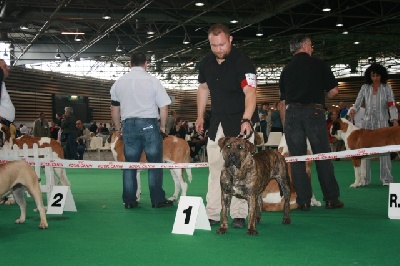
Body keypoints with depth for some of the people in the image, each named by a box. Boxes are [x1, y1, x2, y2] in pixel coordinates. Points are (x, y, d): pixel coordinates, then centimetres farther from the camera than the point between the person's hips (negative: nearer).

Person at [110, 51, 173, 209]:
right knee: (155, 163, 3)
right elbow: (164, 107, -5)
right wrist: (163, 126, 9)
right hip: (149, 124, -3)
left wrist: (118, 127, 23)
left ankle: (129, 201, 12)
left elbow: (114, 109, 12)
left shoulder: (119, 82, 6)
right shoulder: (152, 81, -4)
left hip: (128, 124, 3)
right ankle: (157, 200, 5)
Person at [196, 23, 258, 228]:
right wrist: (200, 116, 14)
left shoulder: (242, 62, -18)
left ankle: (239, 215, 3)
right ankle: (212, 214, 11)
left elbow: (250, 92, -29)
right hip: (217, 122, 6)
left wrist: (246, 120, -43)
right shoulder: (206, 63, 2)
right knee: (215, 168, 6)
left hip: (241, 121, -6)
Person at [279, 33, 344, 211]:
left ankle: (303, 201, 4)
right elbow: (333, 91, 3)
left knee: (297, 158, 5)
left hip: (291, 113, 3)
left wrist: (285, 125, 19)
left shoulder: (286, 70, 15)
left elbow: (282, 102, 14)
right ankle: (331, 199, 7)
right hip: (314, 111, -2)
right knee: (323, 156, 4)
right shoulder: (319, 65, 5)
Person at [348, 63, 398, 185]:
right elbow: (358, 102, 2)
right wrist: (353, 110, -20)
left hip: (382, 122, -2)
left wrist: (395, 120, -15)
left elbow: (392, 105, -2)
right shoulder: (365, 88, 6)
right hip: (367, 121, 2)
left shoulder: (387, 87, 3)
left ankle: (386, 178, -3)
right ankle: (364, 178, 7)